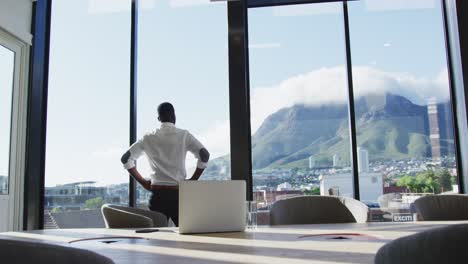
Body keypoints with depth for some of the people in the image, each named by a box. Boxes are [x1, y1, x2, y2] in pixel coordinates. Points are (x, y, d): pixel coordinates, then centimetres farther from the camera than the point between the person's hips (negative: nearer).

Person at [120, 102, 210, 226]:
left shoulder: (148, 138, 7)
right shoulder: (184, 135, 0)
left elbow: (126, 158, 8)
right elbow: (204, 155, -11)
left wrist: (142, 181, 10)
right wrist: (193, 180, -3)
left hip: (157, 194, 2)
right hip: (178, 193, -2)